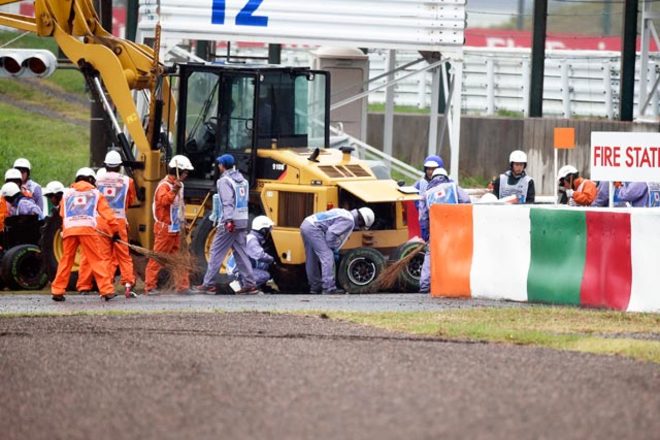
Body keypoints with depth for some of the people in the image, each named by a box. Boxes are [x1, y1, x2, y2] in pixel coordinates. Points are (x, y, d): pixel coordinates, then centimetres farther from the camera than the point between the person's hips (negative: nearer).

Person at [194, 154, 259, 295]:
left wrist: (229, 221, -28)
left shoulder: (224, 181, -9)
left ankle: (208, 284, 2)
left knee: (216, 252, 0)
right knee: (241, 253, 10)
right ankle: (250, 284, 5)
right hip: (243, 221, 7)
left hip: (230, 222, -7)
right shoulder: (242, 180, 14)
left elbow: (227, 202, -20)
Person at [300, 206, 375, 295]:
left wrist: (333, 249, 21)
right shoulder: (349, 221, -9)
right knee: (327, 257, -11)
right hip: (313, 228, -10)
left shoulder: (345, 214, 22)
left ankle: (315, 287, 28)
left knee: (312, 260, 18)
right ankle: (329, 289, -15)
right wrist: (332, 249, -5)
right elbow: (331, 233, -17)